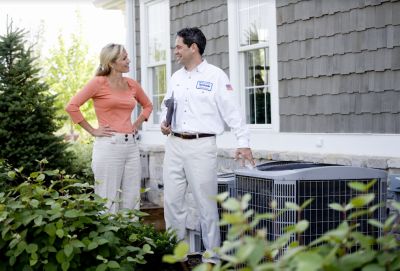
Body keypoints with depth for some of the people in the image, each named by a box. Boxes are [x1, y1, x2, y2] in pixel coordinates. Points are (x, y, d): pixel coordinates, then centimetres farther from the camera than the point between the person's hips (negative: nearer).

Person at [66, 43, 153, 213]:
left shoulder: (132, 84, 11)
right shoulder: (99, 83, -4)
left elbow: (148, 106, 28)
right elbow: (71, 106, -9)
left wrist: (136, 125, 14)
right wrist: (92, 131, -7)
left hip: (131, 145, 6)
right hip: (109, 146, -5)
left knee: (132, 200, 8)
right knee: (108, 201, -1)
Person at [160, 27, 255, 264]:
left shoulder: (215, 76, -4)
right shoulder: (176, 77, 15)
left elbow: (232, 111, -7)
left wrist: (244, 143, -11)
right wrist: (164, 123, 3)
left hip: (202, 146, -6)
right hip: (174, 144, 6)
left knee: (206, 204, -1)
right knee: (172, 201, 7)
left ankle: (212, 257, 9)